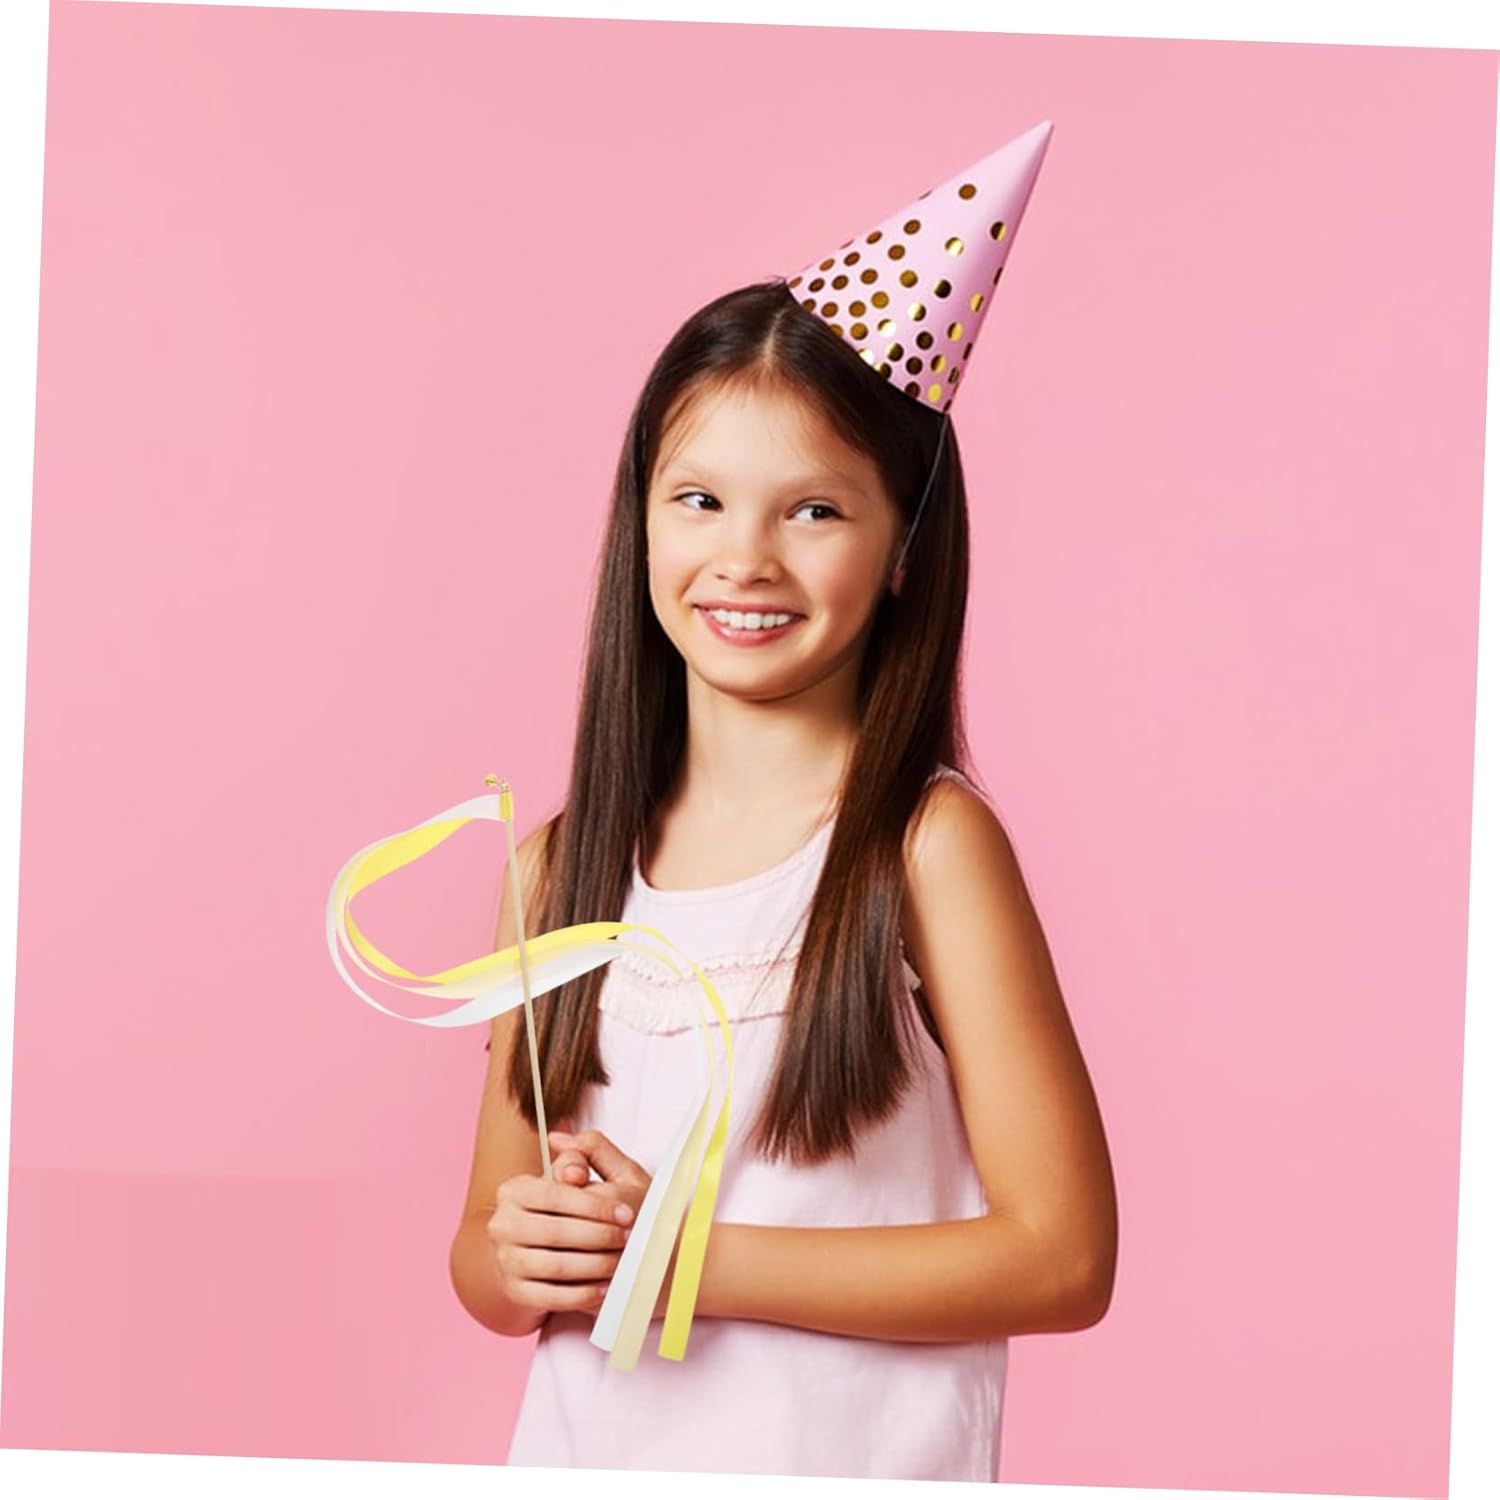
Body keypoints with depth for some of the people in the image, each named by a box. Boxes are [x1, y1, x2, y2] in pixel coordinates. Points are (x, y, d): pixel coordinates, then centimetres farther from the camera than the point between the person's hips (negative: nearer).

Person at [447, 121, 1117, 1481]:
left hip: (852, 1457, -3)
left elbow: (1062, 1257, -18)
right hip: (585, 1452, 3)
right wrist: (521, 1259, -17)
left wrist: (686, 1255, -19)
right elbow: (487, 1258, 5)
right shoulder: (568, 861, -3)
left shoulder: (925, 842, -14)